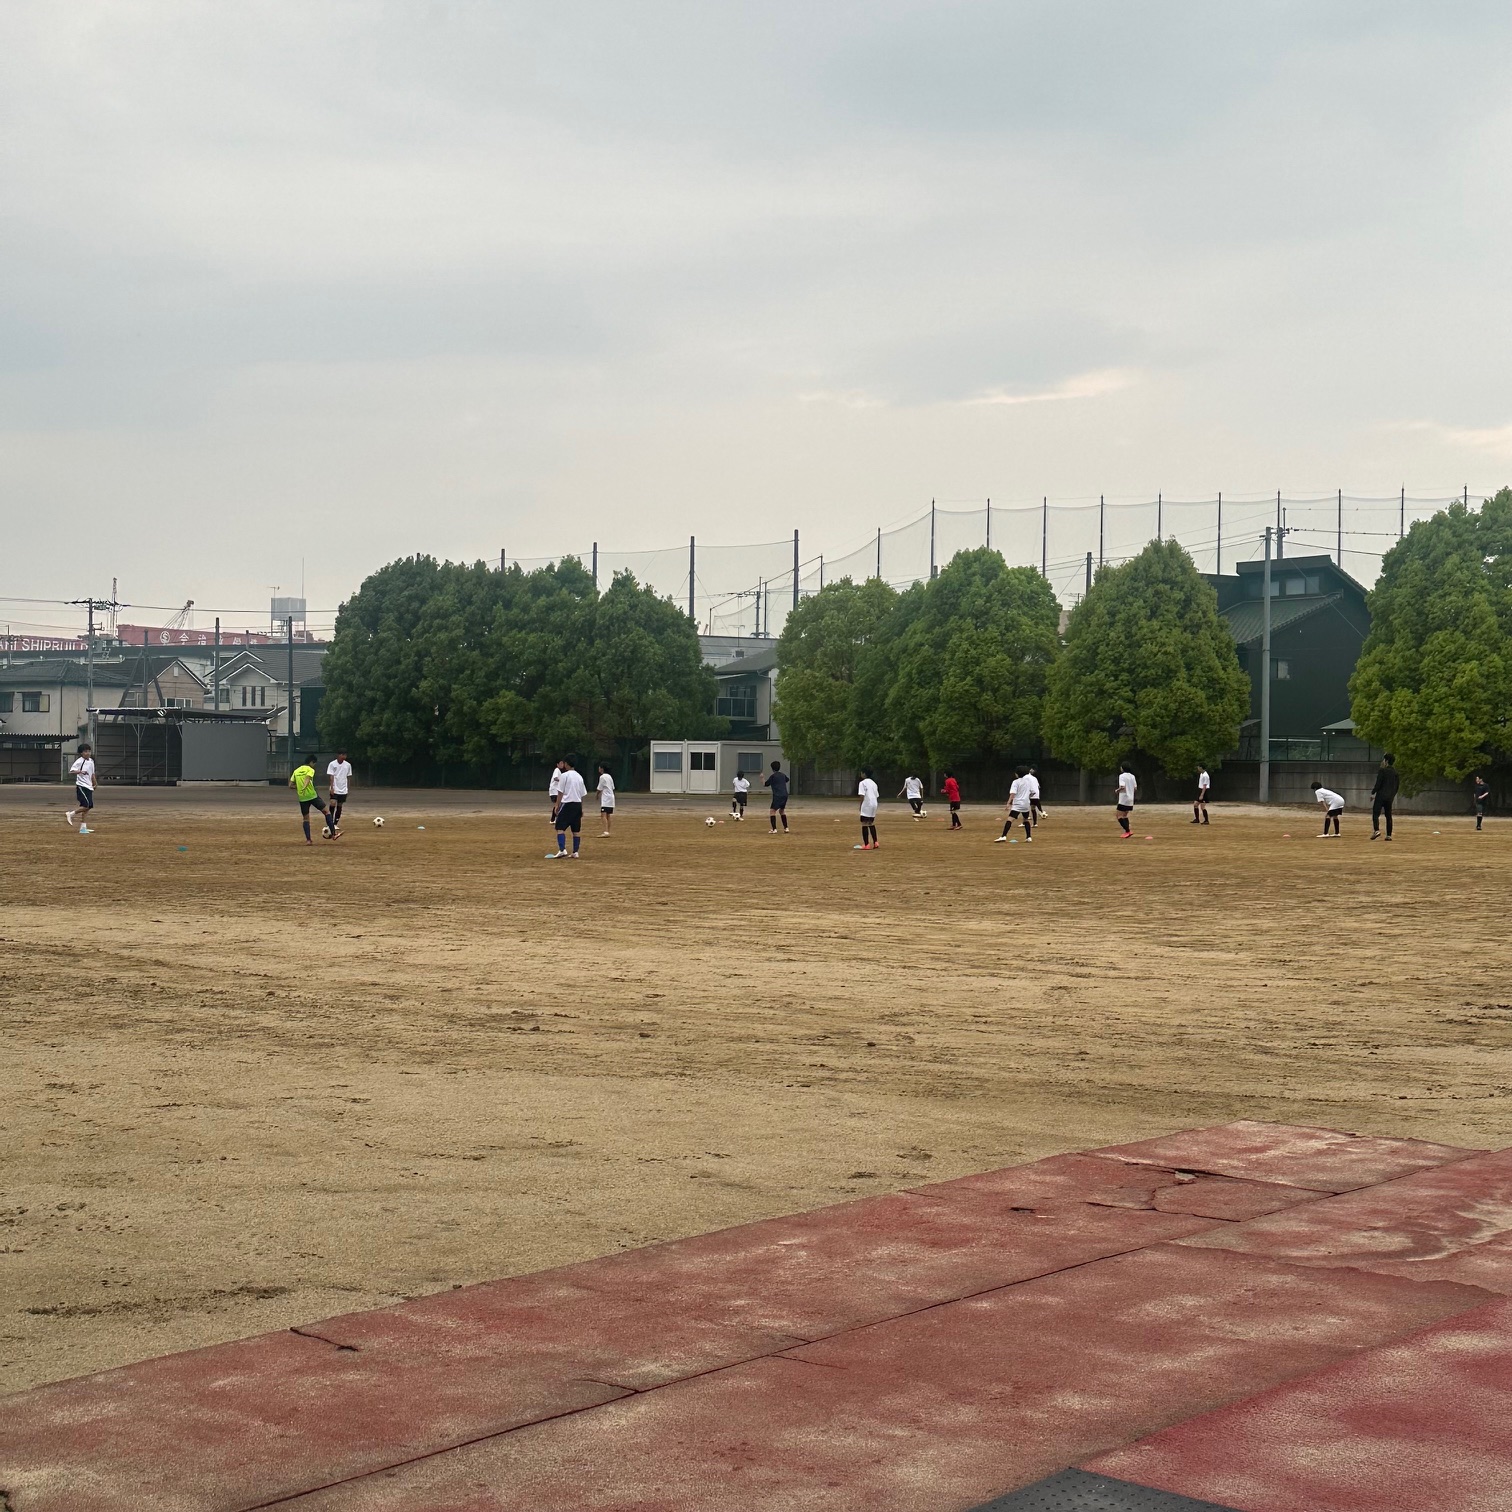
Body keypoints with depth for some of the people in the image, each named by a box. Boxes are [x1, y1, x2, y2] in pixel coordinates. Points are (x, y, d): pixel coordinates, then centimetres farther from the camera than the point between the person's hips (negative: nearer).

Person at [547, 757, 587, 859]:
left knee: (560, 828, -6)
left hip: (567, 804, -6)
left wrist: (557, 806, -4)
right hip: (578, 804, 6)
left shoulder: (565, 775, -7)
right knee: (576, 830, 8)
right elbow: (583, 794, 14)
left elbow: (560, 793, -9)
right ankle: (575, 852, 9)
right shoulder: (579, 777, 13)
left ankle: (562, 850, -20)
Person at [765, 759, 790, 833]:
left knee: (773, 811, -8)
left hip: (777, 796, -7)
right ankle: (786, 828, 22)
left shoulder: (773, 776, -6)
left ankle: (774, 829, -20)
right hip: (785, 795, 7)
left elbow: (764, 785, 0)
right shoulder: (783, 775, 12)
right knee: (782, 811, 23)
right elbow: (787, 779, 36)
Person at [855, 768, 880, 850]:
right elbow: (877, 795, 16)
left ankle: (866, 845, -10)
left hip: (867, 805, -8)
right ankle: (875, 843, 17)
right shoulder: (874, 783, 17)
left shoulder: (863, 783, -7)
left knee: (864, 824, -5)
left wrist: (860, 805, -5)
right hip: (874, 805, 8)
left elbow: (862, 795, -15)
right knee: (871, 824, 18)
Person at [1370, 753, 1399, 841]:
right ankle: (1389, 835, 7)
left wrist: (1373, 793, -3)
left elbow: (1378, 784, -13)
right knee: (1388, 816, 10)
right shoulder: (1396, 773, 9)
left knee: (1375, 814, -6)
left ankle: (1376, 830, -25)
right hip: (1390, 797, 6)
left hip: (1381, 795, -6)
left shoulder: (1382, 771, -9)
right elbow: (1397, 786, 13)